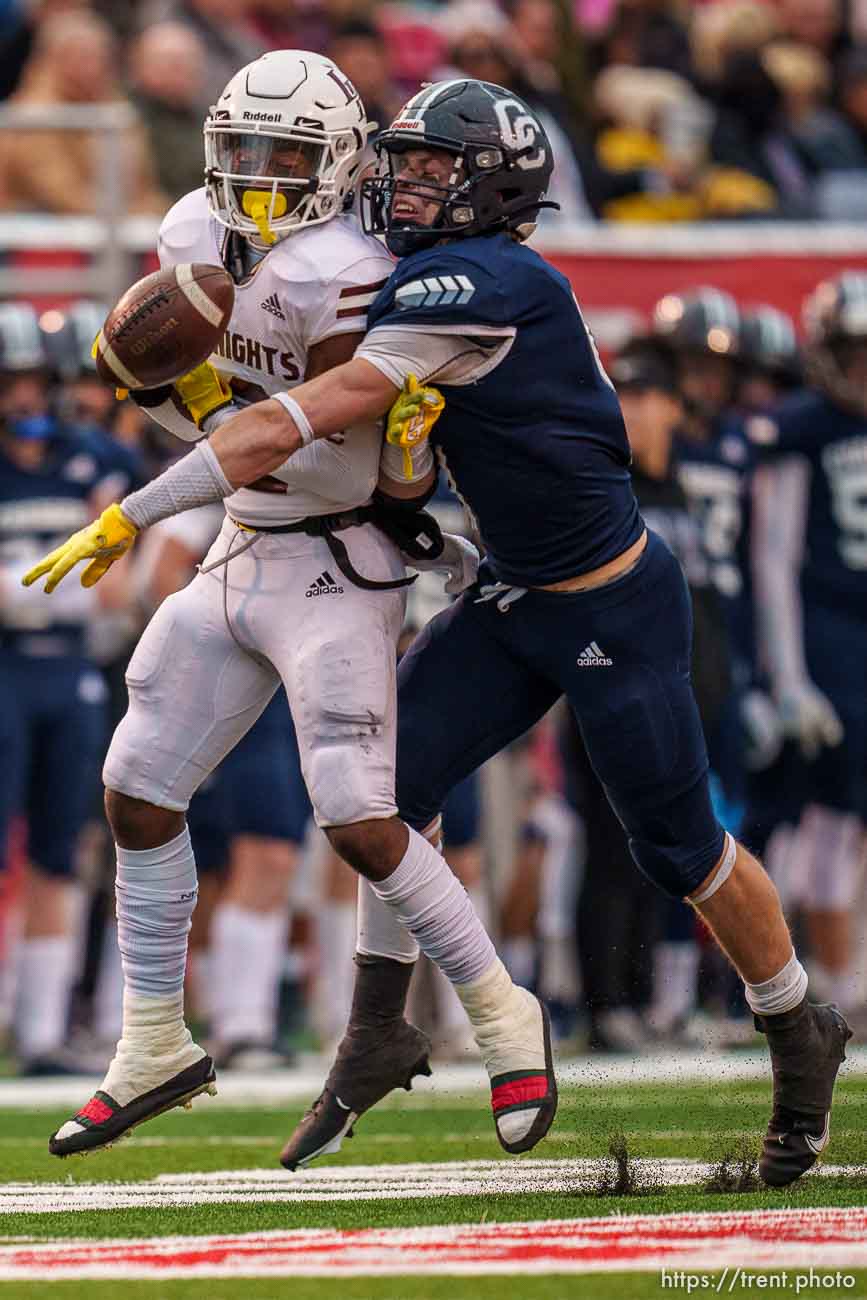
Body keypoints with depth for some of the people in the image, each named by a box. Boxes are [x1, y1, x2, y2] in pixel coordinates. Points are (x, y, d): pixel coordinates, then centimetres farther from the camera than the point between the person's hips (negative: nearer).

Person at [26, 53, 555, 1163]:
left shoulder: (341, 276, -22)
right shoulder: (196, 234, 2)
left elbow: (326, 460, -23)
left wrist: (207, 397, -25)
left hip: (336, 567, -8)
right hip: (237, 559, 8)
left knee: (358, 822, -14)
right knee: (137, 792, 8)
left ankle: (503, 1018, 4)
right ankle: (155, 1047, 20)